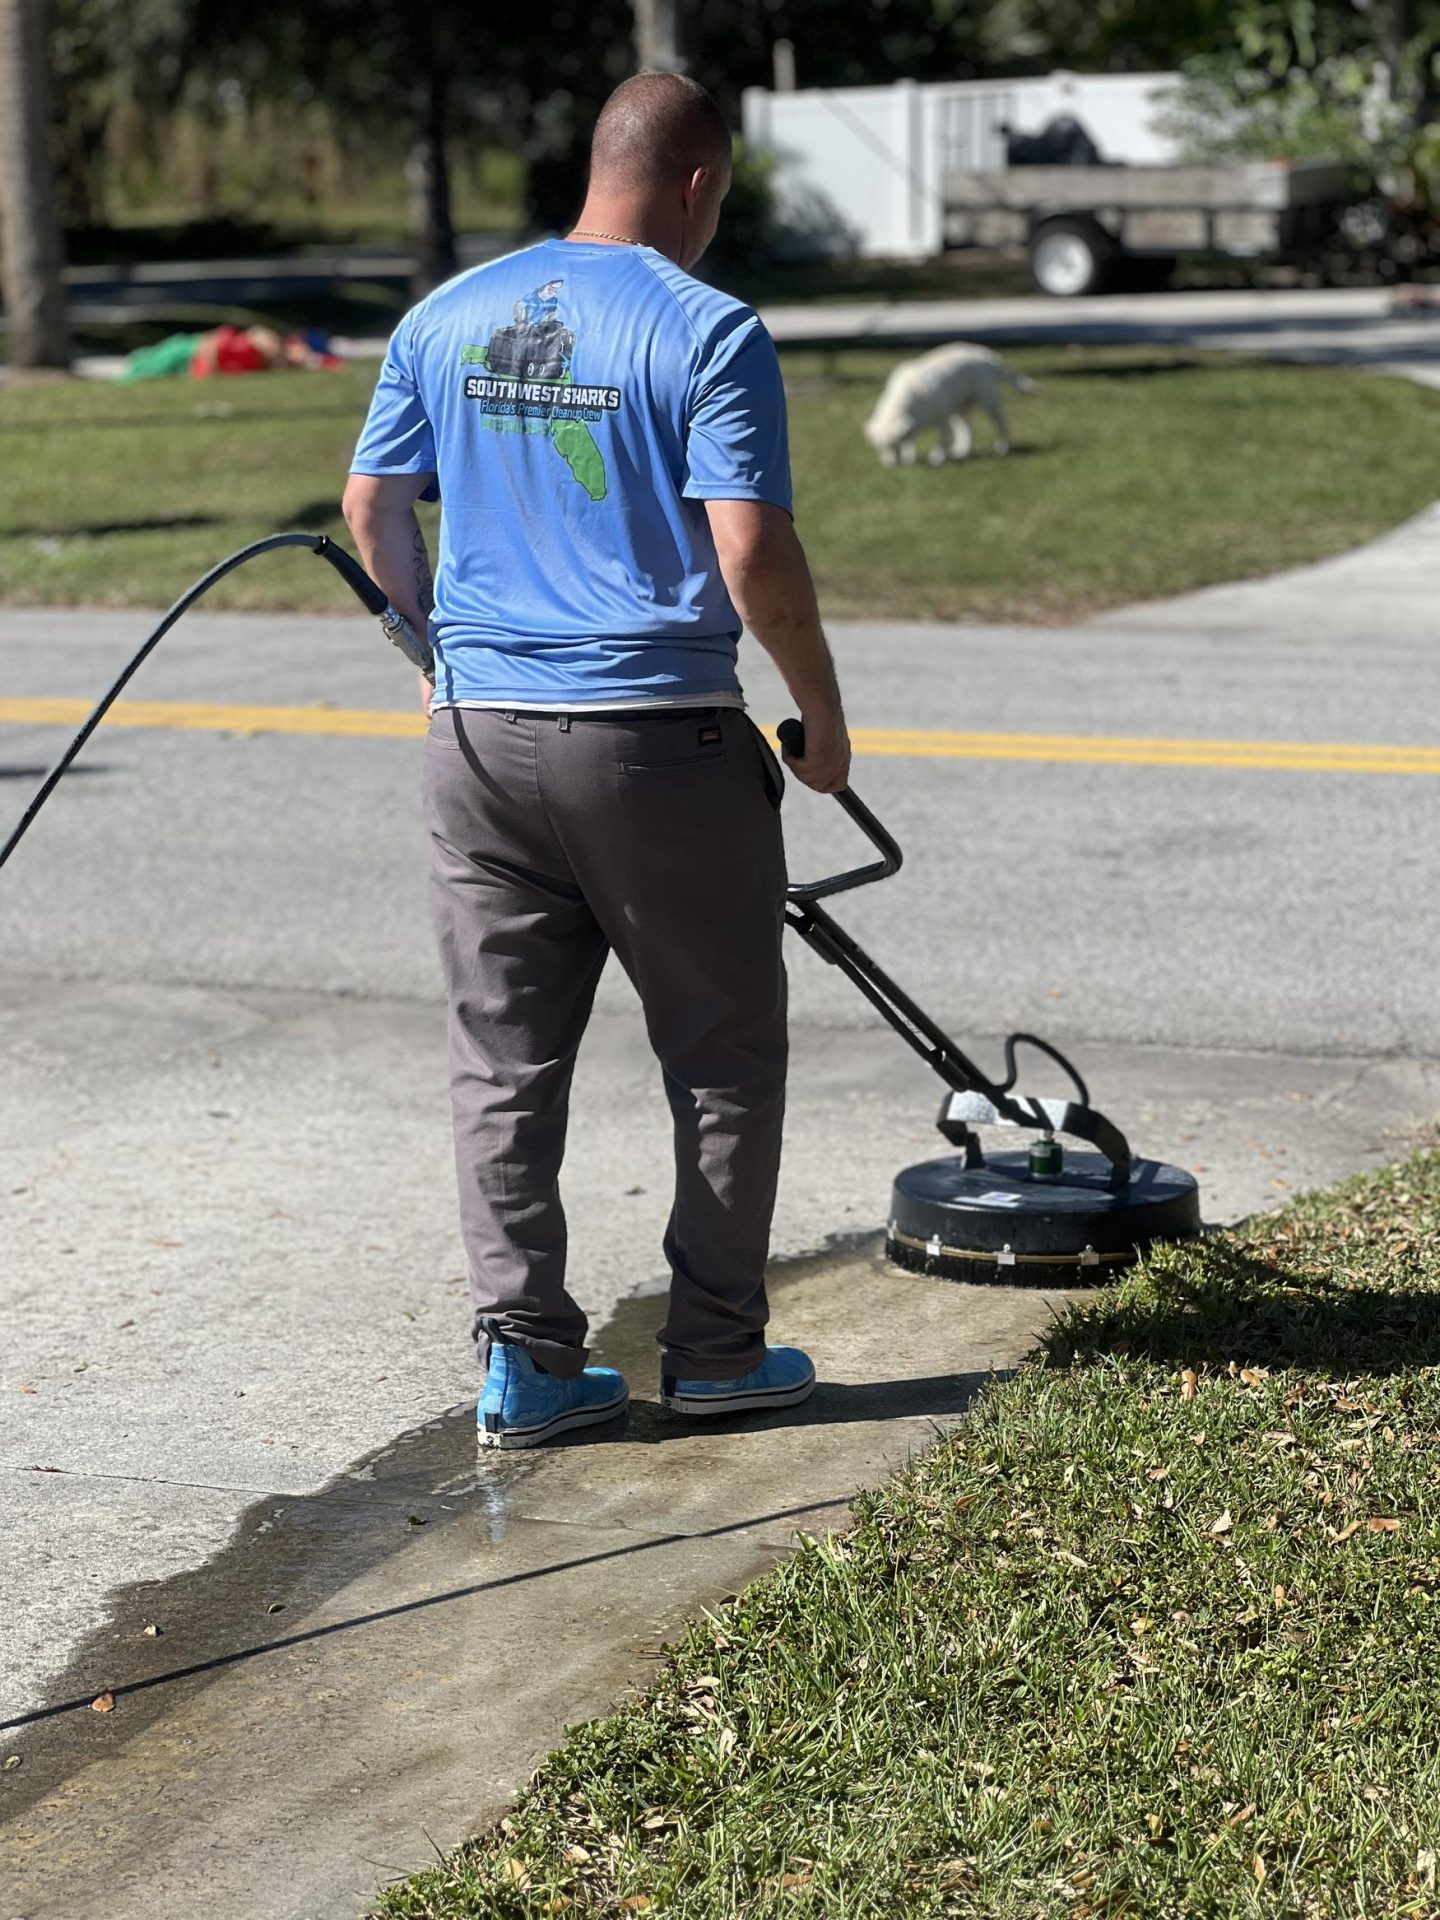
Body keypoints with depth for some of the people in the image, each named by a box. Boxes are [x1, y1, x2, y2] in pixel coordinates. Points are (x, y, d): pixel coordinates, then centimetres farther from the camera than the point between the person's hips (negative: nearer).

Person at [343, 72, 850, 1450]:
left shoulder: (448, 318, 7)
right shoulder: (707, 330, -10)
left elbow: (373, 509, 13)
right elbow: (751, 554, -16)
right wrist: (822, 714, -3)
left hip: (479, 730, 5)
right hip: (661, 741, -4)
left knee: (504, 1059, 10)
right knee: (722, 1054, 10)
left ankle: (524, 1361, 10)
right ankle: (715, 1350, 16)